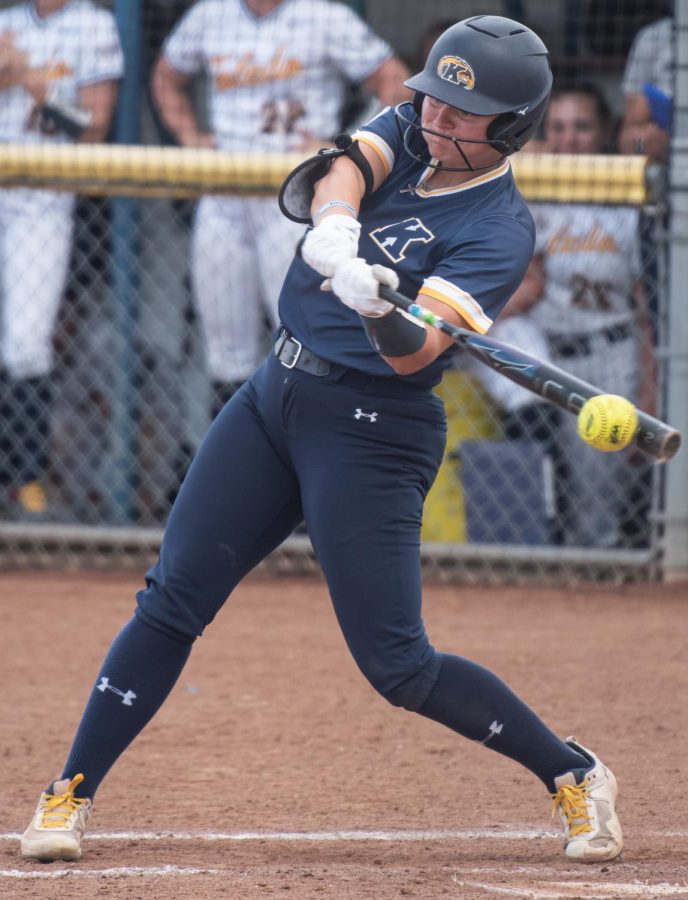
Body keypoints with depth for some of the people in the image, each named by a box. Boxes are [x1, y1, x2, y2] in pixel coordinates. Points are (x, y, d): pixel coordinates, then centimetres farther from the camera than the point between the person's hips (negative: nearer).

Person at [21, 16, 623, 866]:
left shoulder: (498, 229, -13)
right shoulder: (405, 133, 5)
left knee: (397, 664, -8)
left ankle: (574, 775, 8)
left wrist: (383, 314, -47)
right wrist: (335, 234, -39)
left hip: (372, 431, -6)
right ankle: (70, 794, 6)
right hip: (277, 393, 6)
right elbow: (346, 167, -18)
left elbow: (411, 355, -25)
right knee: (172, 599, 0)